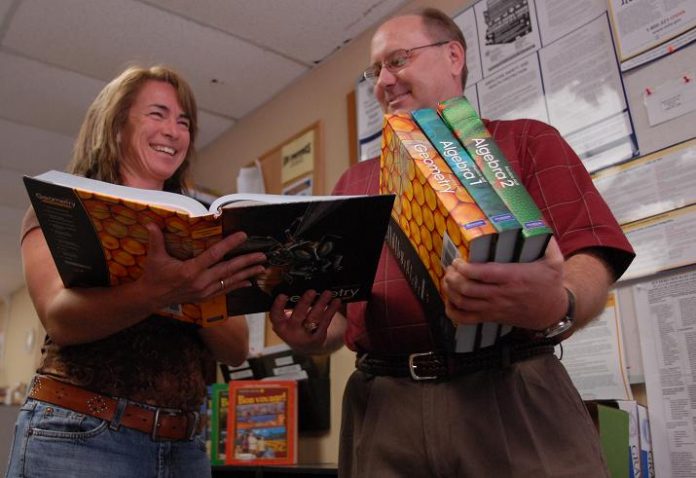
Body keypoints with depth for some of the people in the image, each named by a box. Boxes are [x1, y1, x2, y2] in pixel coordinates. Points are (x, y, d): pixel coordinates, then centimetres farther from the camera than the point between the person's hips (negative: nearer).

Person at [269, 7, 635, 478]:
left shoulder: (528, 140, 10)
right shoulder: (355, 181, 20)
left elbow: (591, 260, -2)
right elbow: (334, 303, 17)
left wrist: (556, 305, -25)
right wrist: (310, 334, -6)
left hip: (511, 396, -2)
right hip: (383, 411, 3)